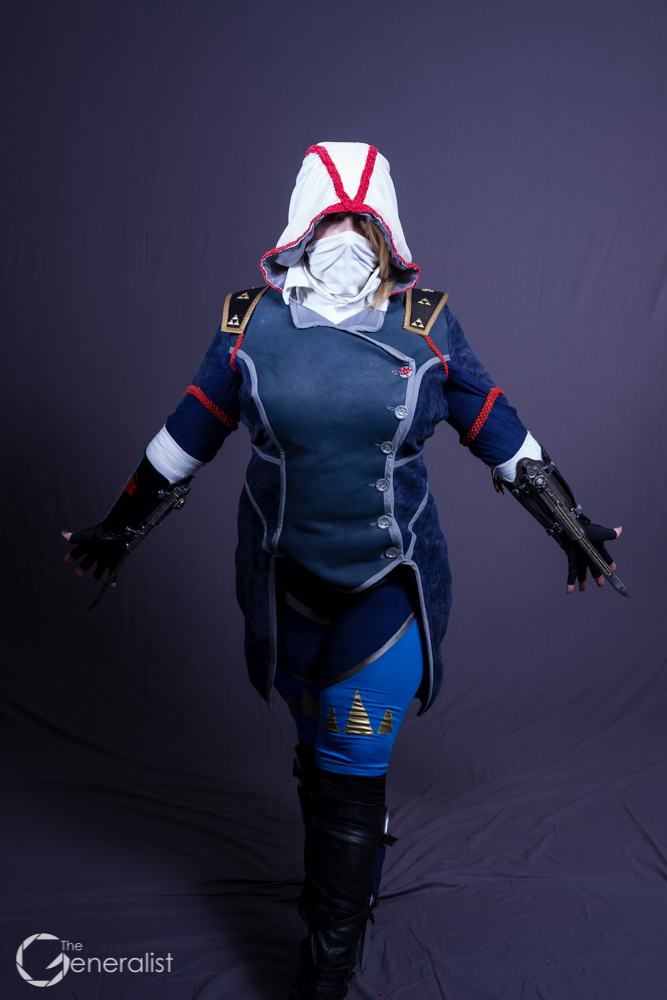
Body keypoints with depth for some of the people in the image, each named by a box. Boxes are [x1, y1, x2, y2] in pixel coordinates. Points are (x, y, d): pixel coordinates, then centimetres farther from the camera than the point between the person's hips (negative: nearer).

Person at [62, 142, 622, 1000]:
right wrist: (122, 520, 13)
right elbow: (193, 428, 7)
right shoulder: (251, 321, -2)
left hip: (392, 580, -2)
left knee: (352, 768, -1)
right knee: (318, 748, 17)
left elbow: (492, 424, 5)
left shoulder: (426, 323, -4)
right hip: (287, 578, 2)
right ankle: (347, 890, 46)